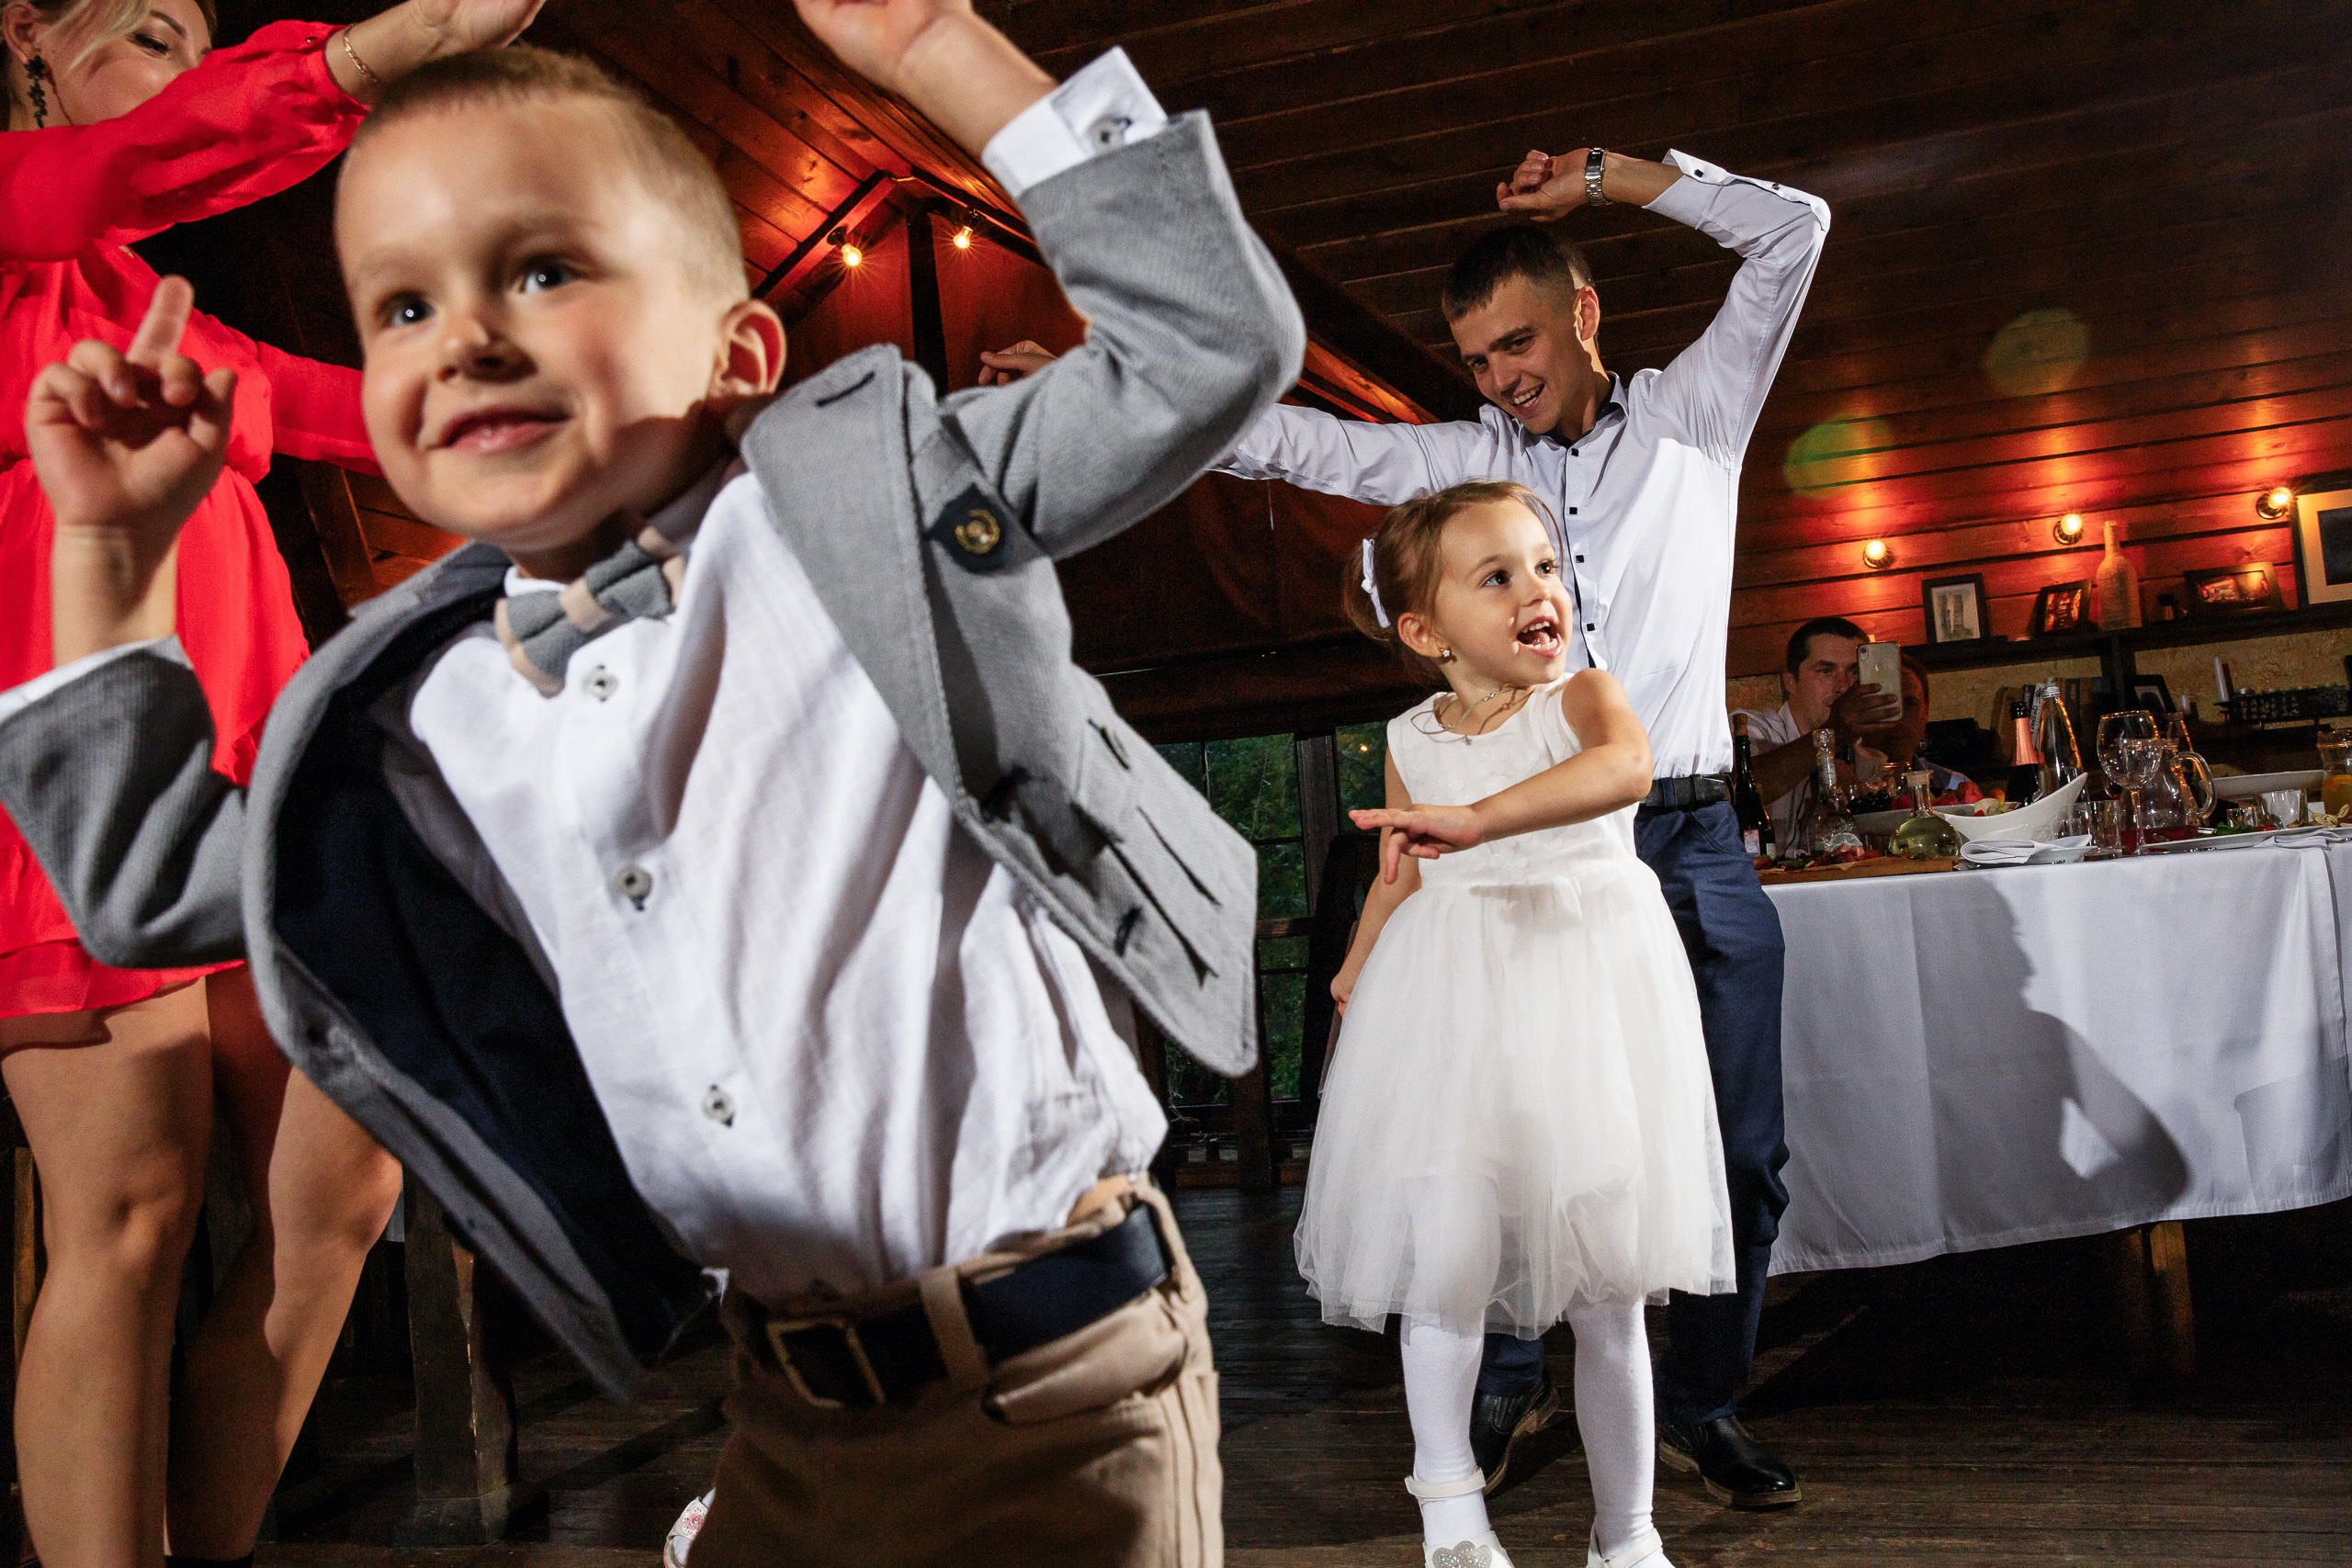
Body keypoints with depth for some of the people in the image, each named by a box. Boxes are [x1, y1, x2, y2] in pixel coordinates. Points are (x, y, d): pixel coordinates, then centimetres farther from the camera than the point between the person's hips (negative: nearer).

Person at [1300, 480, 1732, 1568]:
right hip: (1450, 1007, 2)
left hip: (1583, 991, -2)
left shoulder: (1582, 697, -6)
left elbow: (1625, 767, -31)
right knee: (1448, 1237, -17)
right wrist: (1354, 978, 19)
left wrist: (1478, 816, -41)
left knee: (1607, 1288, 6)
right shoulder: (1411, 743, 4)